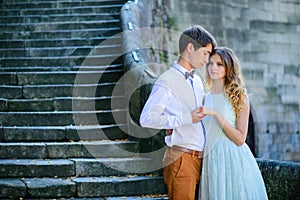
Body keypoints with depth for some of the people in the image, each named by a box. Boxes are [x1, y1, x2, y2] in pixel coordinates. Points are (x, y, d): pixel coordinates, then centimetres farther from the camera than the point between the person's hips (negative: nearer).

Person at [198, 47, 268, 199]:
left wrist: (215, 114, -17)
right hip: (210, 159, 4)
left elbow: (240, 139, -12)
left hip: (232, 158, -4)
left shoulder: (239, 97, -4)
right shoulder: (206, 98, 10)